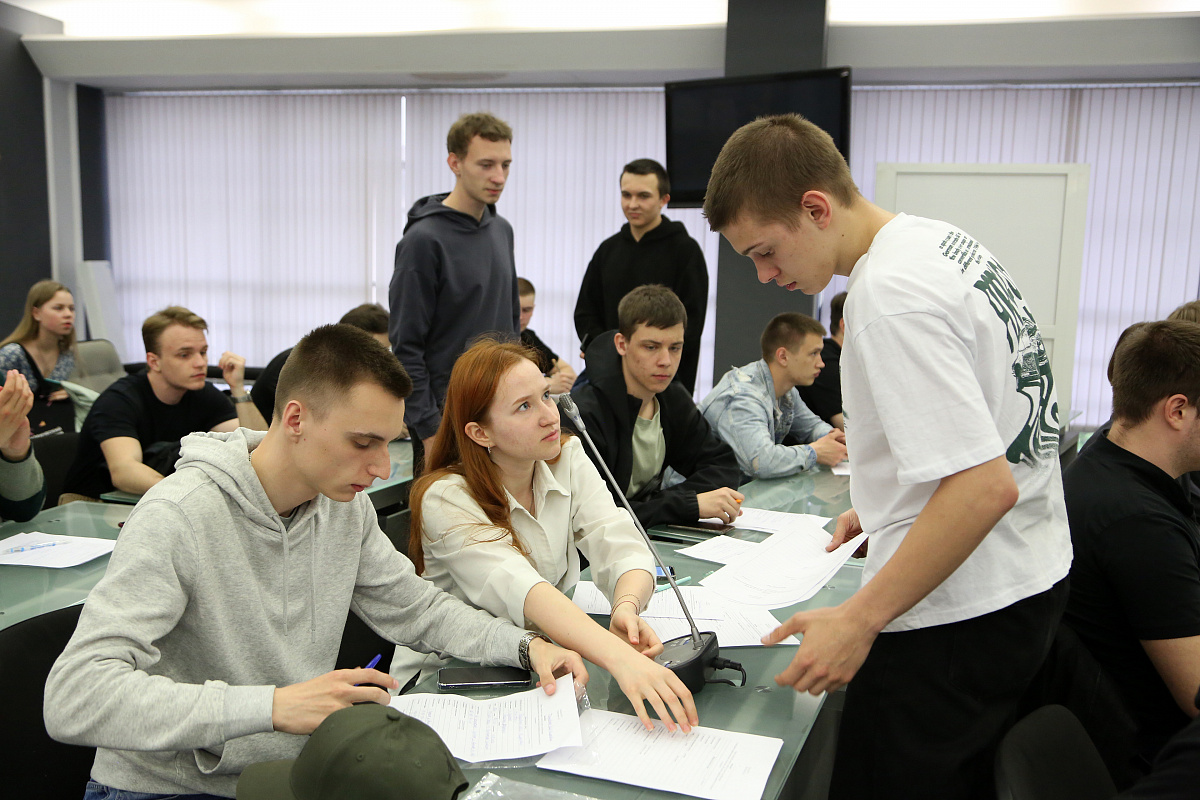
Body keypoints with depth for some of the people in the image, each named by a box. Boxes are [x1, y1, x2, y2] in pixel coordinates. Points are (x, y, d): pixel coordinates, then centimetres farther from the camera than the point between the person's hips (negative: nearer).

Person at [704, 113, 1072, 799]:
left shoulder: (890, 295, -24)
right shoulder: (943, 240, 6)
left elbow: (984, 487, -29)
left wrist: (859, 619, -26)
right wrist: (885, 504, 21)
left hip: (959, 618, -10)